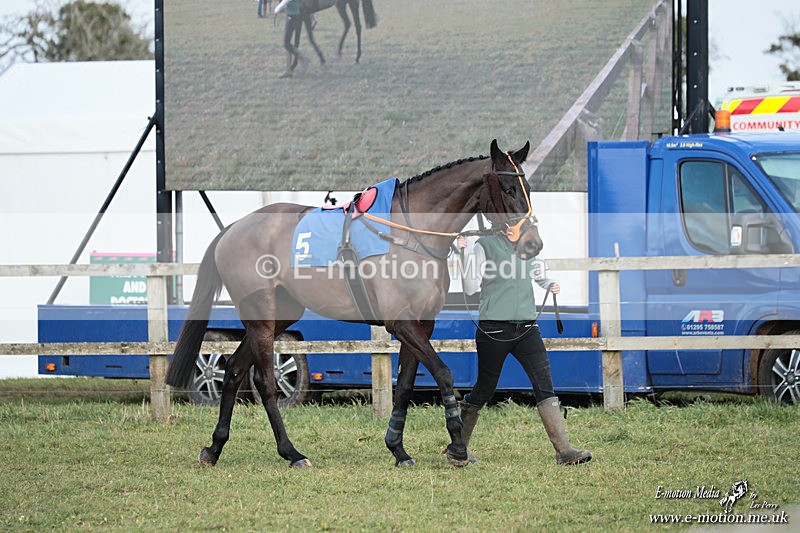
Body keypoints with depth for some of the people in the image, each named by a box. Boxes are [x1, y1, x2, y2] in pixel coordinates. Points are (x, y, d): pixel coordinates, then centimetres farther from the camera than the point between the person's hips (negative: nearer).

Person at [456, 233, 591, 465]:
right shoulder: (483, 245, -3)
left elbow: (537, 275, 28)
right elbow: (470, 288, -7)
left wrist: (550, 284, 6)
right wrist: (467, 254, -19)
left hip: (526, 328, 4)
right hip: (493, 329, -4)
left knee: (544, 382, -9)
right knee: (484, 389, 5)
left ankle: (563, 450, -14)